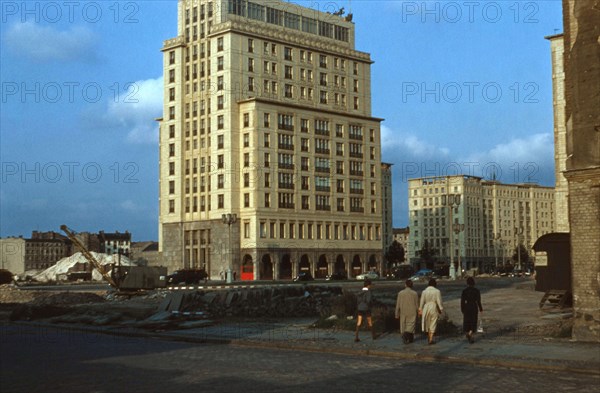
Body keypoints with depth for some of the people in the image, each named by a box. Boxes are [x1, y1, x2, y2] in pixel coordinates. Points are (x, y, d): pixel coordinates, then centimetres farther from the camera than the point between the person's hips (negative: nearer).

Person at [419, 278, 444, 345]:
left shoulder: (424, 291, -1)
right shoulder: (437, 291, -9)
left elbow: (422, 302, 2)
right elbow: (439, 301, -9)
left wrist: (420, 310, 9)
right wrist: (441, 309, 1)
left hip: (426, 309, 3)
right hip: (434, 309, -3)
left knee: (427, 324, 17)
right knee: (433, 324, 4)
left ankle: (428, 338, 26)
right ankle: (431, 340, 0)